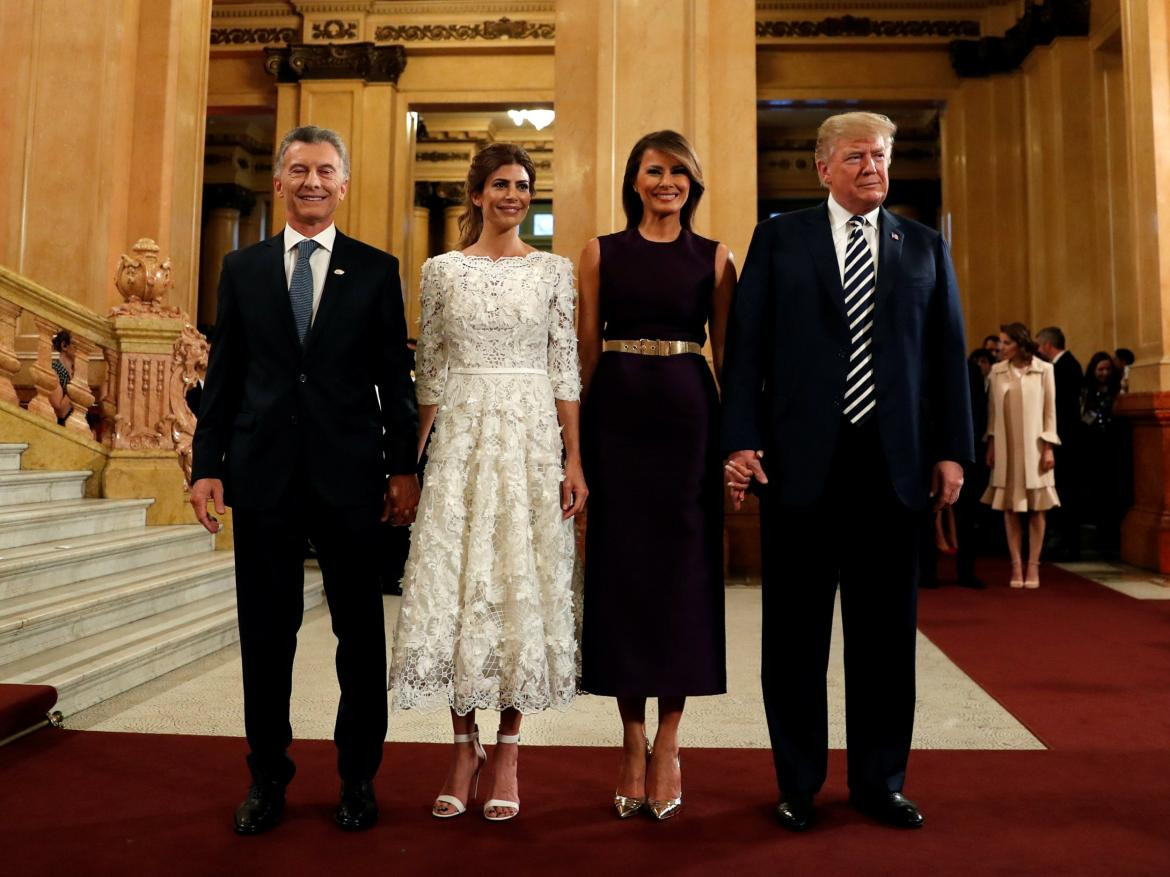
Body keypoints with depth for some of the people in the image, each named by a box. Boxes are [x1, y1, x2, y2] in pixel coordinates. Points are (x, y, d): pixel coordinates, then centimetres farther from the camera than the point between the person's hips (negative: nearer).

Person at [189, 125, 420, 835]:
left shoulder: (377, 270, 5)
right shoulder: (242, 268, 11)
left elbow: (395, 377, 2)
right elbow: (223, 375, 9)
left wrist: (404, 467, -2)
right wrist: (207, 465, 3)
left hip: (349, 473, -1)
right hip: (263, 472, 2)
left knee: (361, 630, 7)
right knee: (266, 630, 10)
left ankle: (359, 777, 24)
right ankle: (268, 778, 27)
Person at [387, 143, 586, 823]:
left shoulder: (554, 270, 7)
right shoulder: (442, 270, 9)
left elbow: (565, 369, 3)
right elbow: (430, 372, 9)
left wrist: (574, 460, -4)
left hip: (532, 436, -1)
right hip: (461, 436, 1)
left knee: (523, 583, 1)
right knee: (454, 580, -1)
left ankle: (508, 750, 15)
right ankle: (465, 746, 16)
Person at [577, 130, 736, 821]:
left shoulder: (714, 258, 9)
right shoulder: (601, 252, 9)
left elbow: (727, 353, 6)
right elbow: (585, 352, 6)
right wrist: (573, 438, -2)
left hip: (687, 419, 0)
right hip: (615, 418, 1)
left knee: (682, 571, 2)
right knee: (620, 568, 3)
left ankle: (668, 744, 16)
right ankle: (633, 742, 18)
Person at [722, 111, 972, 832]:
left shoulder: (925, 246, 14)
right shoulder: (778, 239, 7)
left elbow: (948, 353, 10)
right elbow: (745, 346, 0)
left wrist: (951, 450, 2)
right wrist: (741, 441, -9)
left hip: (893, 465, 2)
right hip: (801, 460, -2)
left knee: (886, 628, 10)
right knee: (796, 628, 7)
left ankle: (880, 780, 27)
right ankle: (800, 782, 22)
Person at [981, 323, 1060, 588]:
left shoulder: (1044, 369, -2)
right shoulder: (997, 370, 5)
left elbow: (1050, 410, -1)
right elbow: (992, 410, 7)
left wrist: (1049, 447, -6)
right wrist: (990, 445, 3)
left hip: (1034, 447, -2)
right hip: (1006, 447, 2)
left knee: (1036, 507, 2)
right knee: (1010, 507, 2)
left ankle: (1033, 566, 8)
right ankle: (1016, 565, 7)